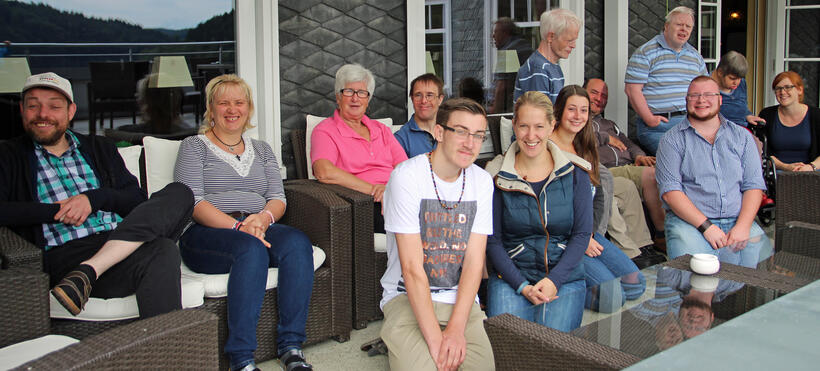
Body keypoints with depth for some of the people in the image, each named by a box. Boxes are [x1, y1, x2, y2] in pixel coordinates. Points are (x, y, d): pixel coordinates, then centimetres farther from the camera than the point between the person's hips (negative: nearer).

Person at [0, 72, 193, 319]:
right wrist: (54, 211, -7)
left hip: (123, 241, 5)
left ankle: (88, 271, -33)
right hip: (62, 256, -5)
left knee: (179, 193, -25)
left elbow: (136, 199, 15)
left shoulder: (99, 148, 26)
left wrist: (93, 198, -2)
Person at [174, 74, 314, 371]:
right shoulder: (194, 147, 10)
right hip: (206, 233, -4)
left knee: (297, 241, -29)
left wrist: (264, 218, -12)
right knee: (251, 247, -37)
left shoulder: (261, 149, 24)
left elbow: (278, 198, 13)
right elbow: (193, 203, -4)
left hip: (259, 228, 4)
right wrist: (238, 226, -20)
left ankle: (291, 346, -26)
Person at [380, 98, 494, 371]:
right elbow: (412, 266, -17)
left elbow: (474, 260, -3)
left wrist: (456, 329, -17)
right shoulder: (406, 176, -13)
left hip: (461, 297, 4)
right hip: (407, 297, -4)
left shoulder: (482, 182, 2)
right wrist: (435, 338, -22)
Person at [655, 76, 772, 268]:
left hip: (737, 220, 3)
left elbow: (754, 185, 9)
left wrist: (743, 226, -9)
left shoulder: (742, 137, 17)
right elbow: (670, 191, -5)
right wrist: (706, 226, -15)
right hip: (689, 222, -3)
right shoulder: (672, 139, 7)